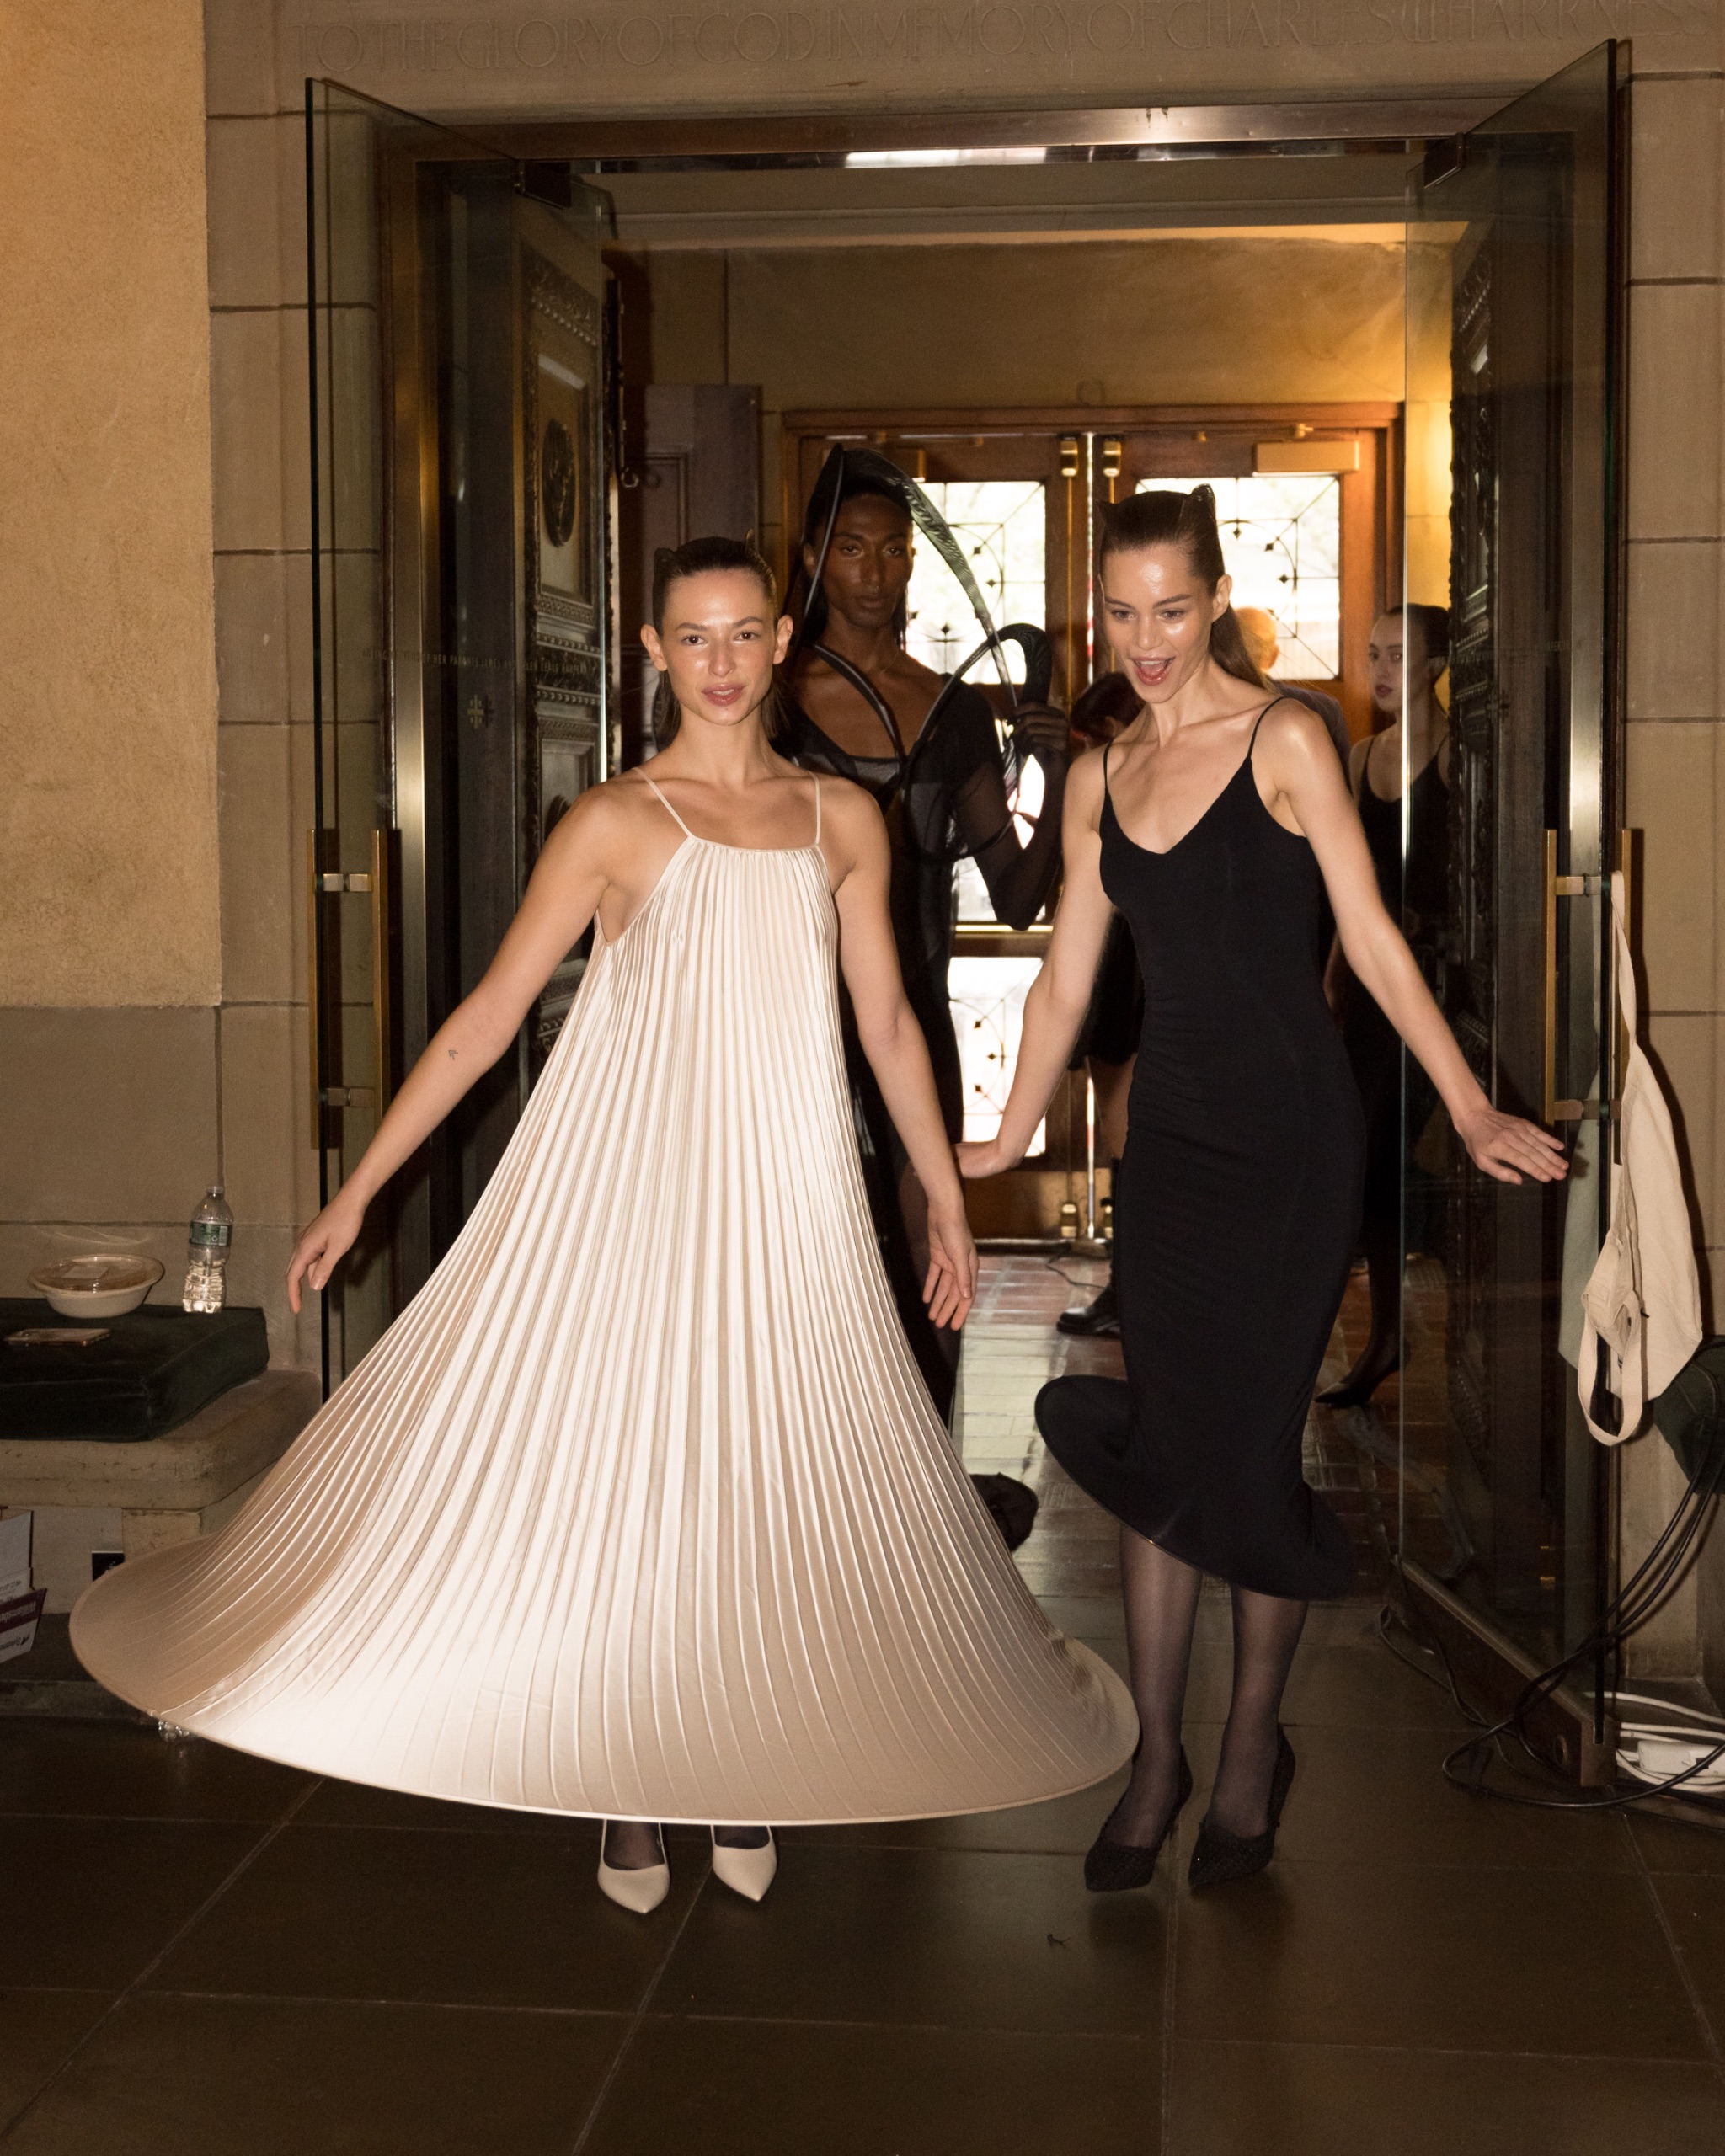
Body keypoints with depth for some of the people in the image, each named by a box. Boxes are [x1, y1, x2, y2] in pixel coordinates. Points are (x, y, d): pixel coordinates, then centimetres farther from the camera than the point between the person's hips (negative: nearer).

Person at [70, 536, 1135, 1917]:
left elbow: (888, 1019, 13)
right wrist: (360, 1190, -4)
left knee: (764, 1480, 5)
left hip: (781, 1195, 3)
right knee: (612, 1464, 0)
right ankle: (628, 1796, 14)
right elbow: (490, 1014, -3)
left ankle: (741, 1777, 20)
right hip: (627, 1183, -3)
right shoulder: (617, 824, -3)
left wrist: (946, 1197, 13)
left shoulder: (843, 821, 7)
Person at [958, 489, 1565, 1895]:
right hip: (1170, 1129, 5)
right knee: (1163, 1443, 6)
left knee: (1246, 1449, -1)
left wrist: (1469, 1108, -11)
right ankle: (1156, 1759, 17)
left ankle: (1254, 1750, 19)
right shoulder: (1100, 779, 10)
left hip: (1289, 1132, -5)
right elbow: (1067, 977, 16)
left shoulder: (1283, 741, -5)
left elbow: (1371, 938, -6)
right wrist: (1009, 1138, 20)